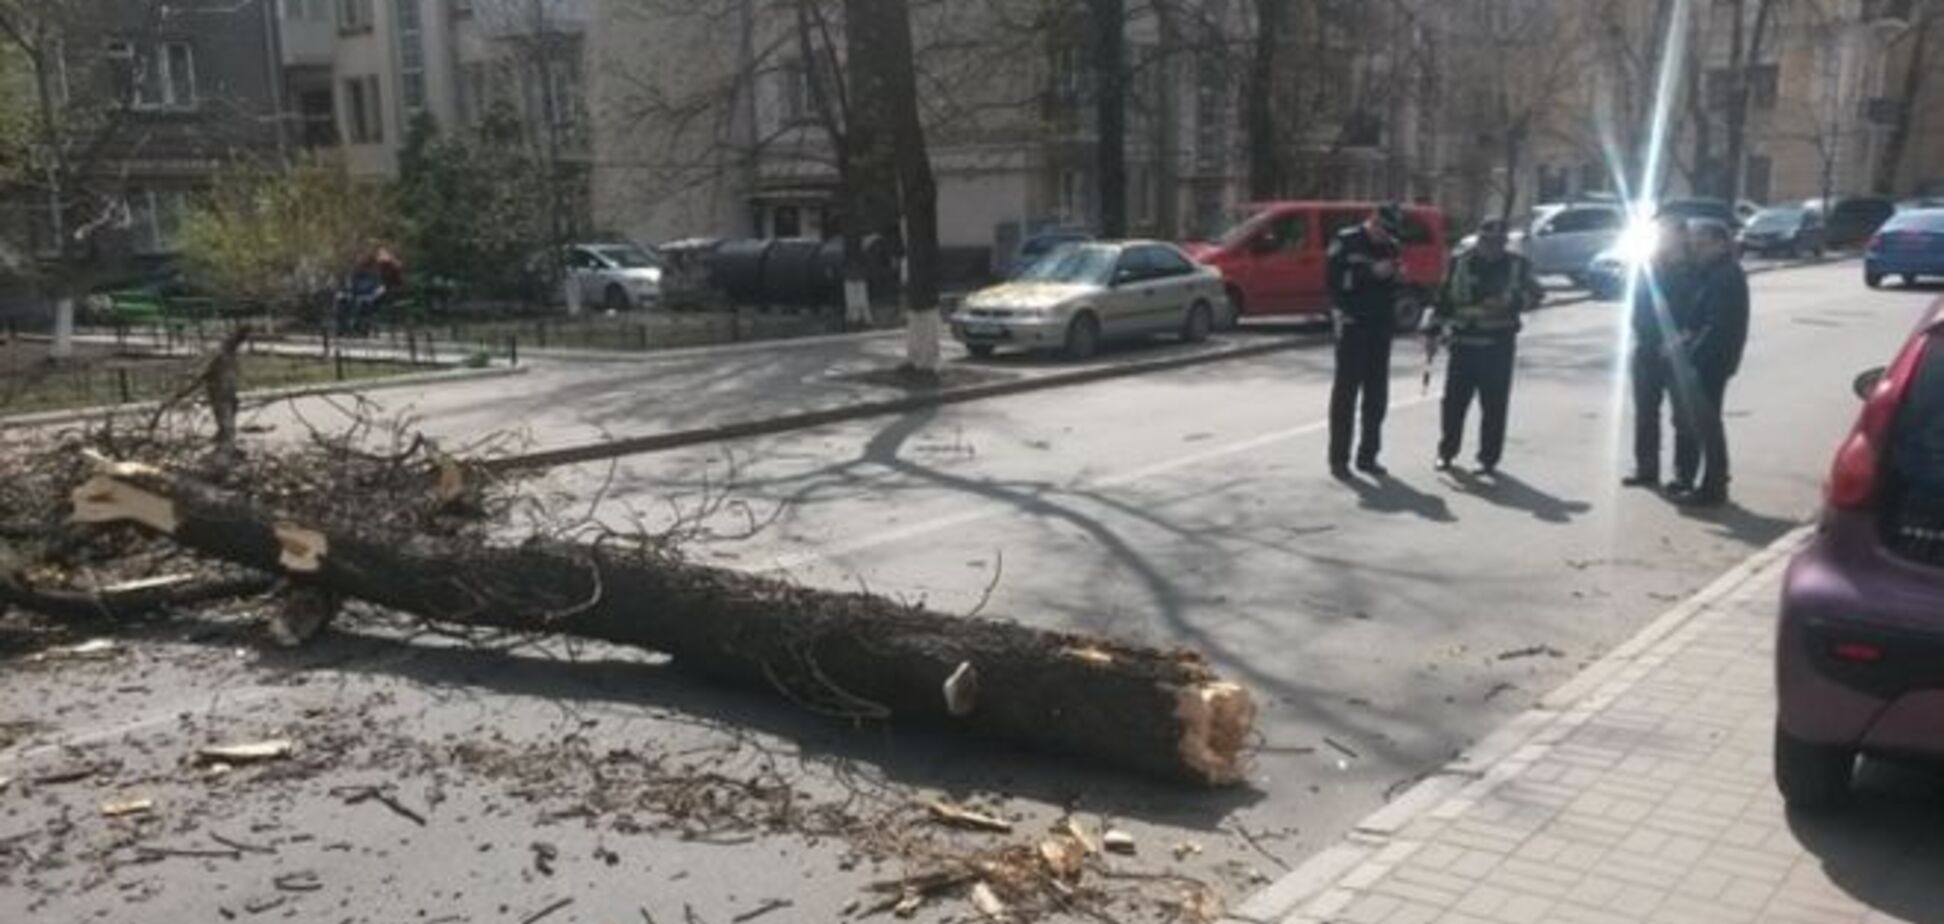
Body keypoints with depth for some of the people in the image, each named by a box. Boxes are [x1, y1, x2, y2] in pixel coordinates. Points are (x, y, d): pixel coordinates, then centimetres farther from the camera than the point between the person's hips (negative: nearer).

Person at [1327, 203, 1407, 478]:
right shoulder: (1346, 242, -6)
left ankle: (1368, 456, 17)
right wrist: (1372, 272, -23)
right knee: (1346, 393, -3)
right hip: (1353, 327, -6)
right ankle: (1338, 458, 2)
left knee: (1377, 394, 8)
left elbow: (1389, 287, 17)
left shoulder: (1390, 246, 12)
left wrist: (1397, 277, -4)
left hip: (1381, 328, 6)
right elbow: (1336, 281, -18)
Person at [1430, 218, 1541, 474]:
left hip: (1499, 346, -1)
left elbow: (1534, 294, -1)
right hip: (1463, 343, 1)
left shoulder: (1518, 266, 4)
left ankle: (1489, 458, 11)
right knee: (1454, 400, 4)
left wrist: (1510, 303, -19)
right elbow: (1444, 299, 11)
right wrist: (1434, 330, 7)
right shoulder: (1459, 263, 8)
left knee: (1494, 405, 1)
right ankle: (1446, 452, 19)